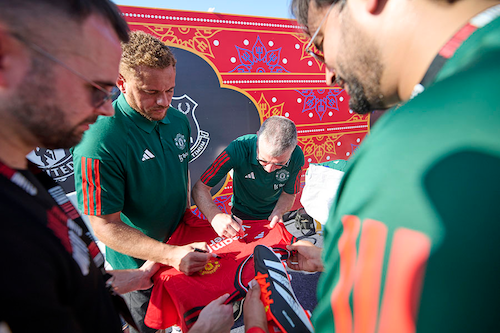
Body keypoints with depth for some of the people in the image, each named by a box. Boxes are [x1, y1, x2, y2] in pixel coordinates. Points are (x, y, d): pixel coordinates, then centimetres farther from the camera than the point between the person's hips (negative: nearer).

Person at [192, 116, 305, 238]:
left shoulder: (296, 156, -27)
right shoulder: (239, 148, -34)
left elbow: (288, 194, -10)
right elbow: (200, 188, -33)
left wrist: (278, 212, -30)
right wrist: (216, 217, -50)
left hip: (272, 215, 2)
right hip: (242, 214, -2)